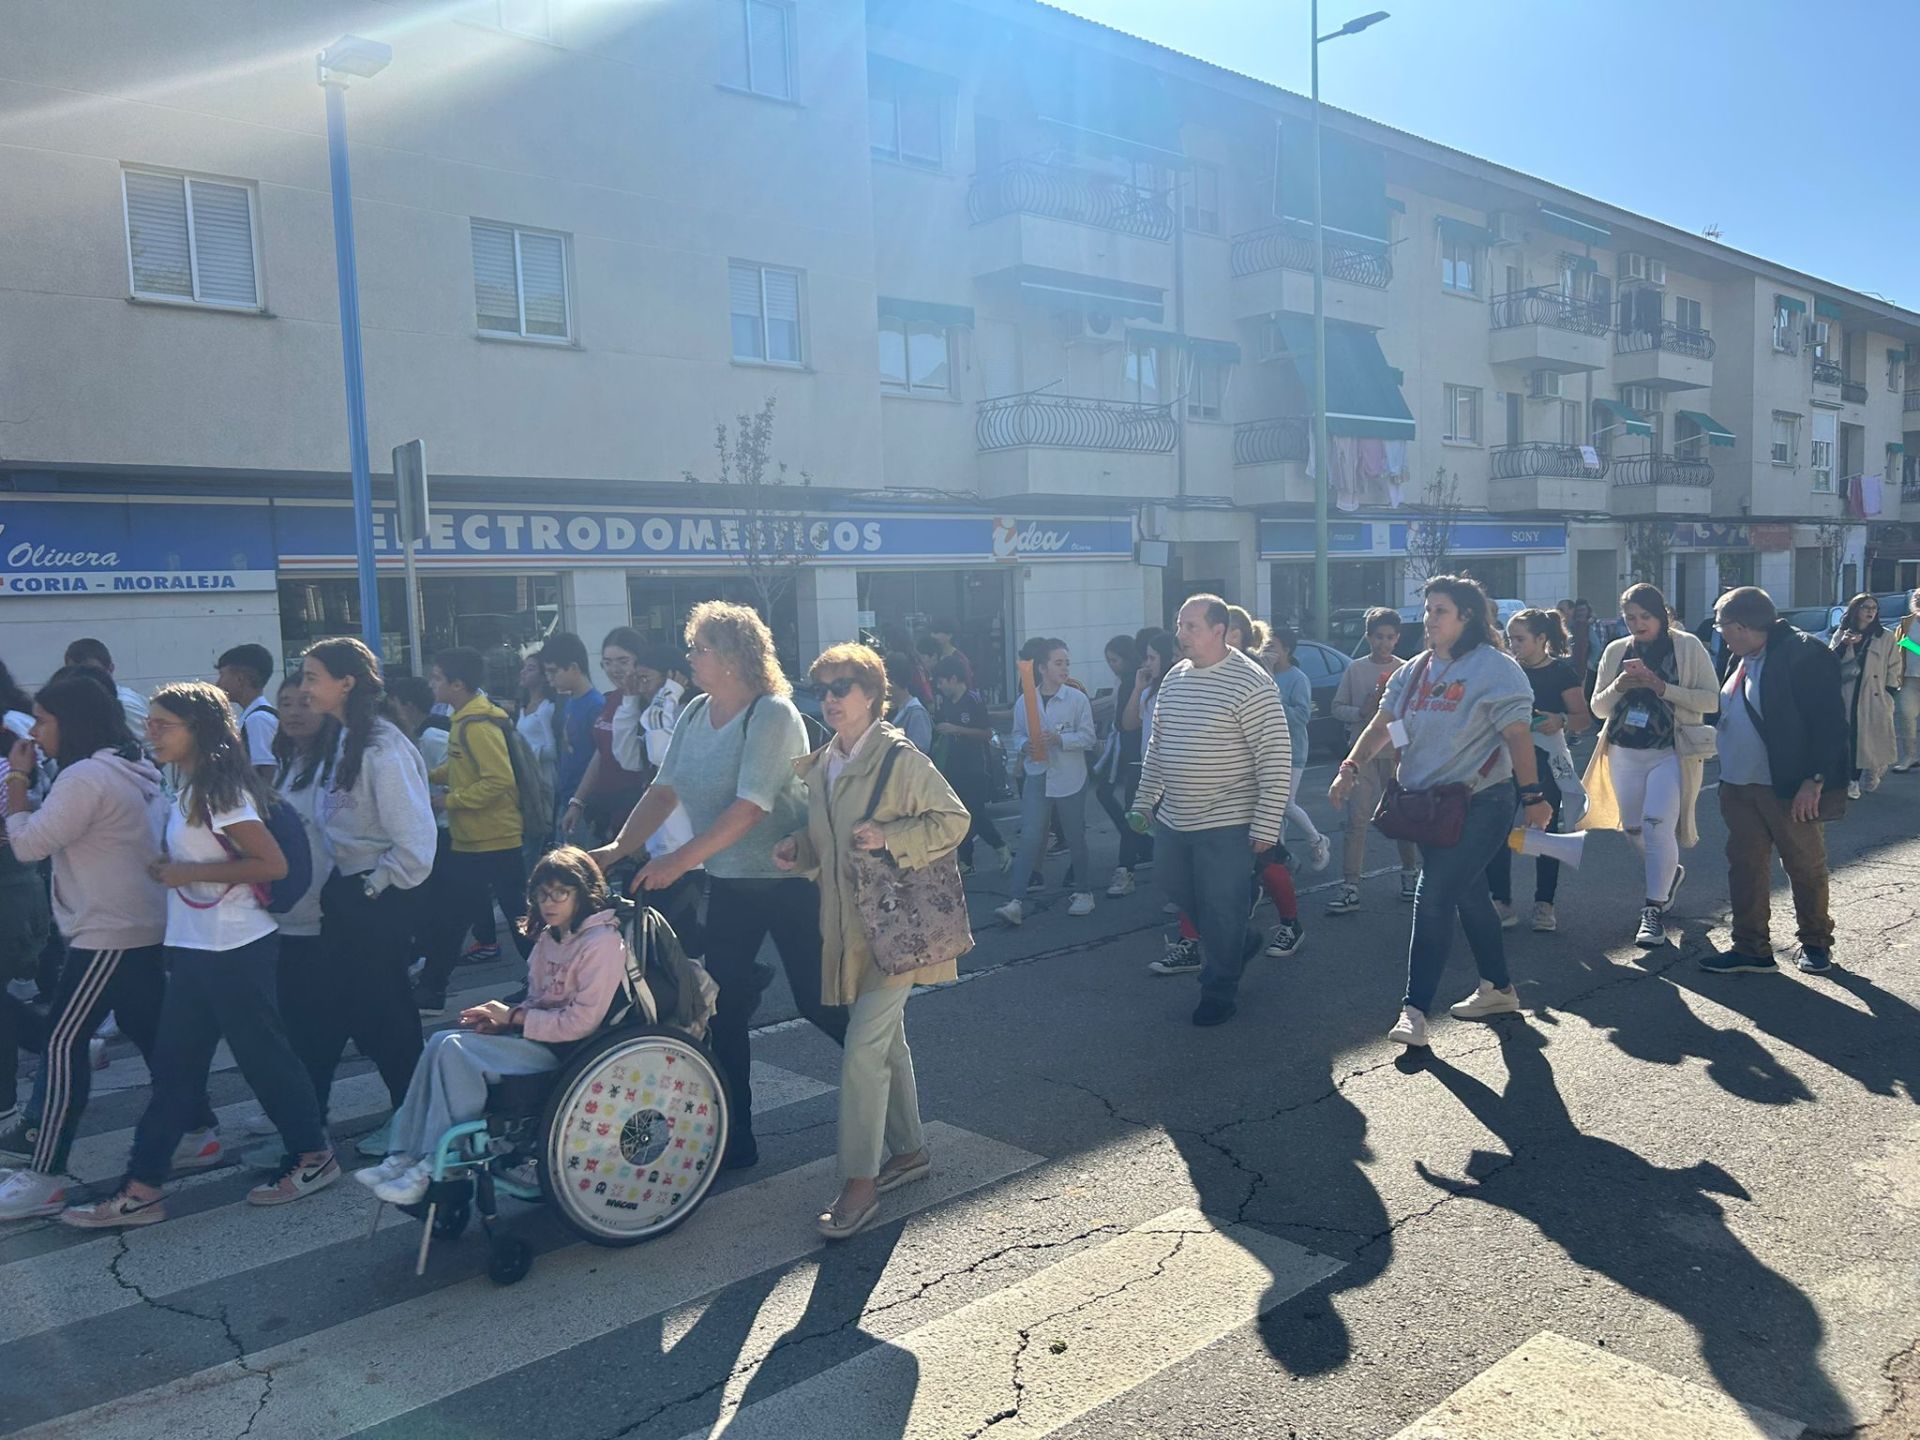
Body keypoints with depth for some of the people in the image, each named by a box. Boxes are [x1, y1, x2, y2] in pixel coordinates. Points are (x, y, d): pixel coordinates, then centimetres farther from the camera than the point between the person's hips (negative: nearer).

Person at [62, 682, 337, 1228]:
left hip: (235, 951, -9)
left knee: (262, 1055, 3)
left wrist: (189, 873, -18)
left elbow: (273, 864, -22)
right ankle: (141, 1189, 17)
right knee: (174, 1066, 10)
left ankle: (315, 1157, 20)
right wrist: (167, 865, 3)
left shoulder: (219, 791, -16)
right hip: (196, 951, 9)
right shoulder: (190, 790, 11)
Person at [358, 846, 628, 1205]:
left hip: (567, 1052, -9)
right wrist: (501, 1017, -5)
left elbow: (580, 1023, -20)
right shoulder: (550, 936, 11)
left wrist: (513, 1017, -14)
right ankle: (405, 1154, -7)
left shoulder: (602, 943, -17)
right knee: (441, 1041, -8)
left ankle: (437, 1168, -11)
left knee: (456, 1050, -20)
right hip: (541, 1037, 9)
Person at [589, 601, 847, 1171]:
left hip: (791, 882, -7)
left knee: (817, 1000, 3)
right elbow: (664, 790, 5)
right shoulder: (695, 715, 4)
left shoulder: (773, 715, -20)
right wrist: (619, 847, -7)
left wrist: (680, 860, -28)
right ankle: (735, 1138, 19)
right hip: (729, 883, 7)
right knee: (723, 1010, 7)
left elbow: (749, 808, -27)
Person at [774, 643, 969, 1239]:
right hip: (846, 926, 8)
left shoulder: (902, 759, -12)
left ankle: (859, 1183, 0)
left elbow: (953, 820, -10)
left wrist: (889, 838, -22)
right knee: (887, 1039, 18)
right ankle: (909, 1150, 34)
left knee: (863, 1047, -10)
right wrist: (797, 850, 0)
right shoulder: (818, 767, 10)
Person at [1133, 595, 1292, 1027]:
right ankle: (1237, 945, 40)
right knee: (1176, 888, 18)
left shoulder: (1250, 683, -15)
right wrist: (1145, 800, 17)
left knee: (1221, 910, 2)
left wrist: (1266, 825, -18)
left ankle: (1219, 993, 21)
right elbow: (1157, 746, 18)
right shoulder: (1174, 678, 8)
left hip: (1225, 823, -7)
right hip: (1173, 818, 7)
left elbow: (1276, 758, -16)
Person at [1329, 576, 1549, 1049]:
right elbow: (1381, 726, 9)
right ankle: (1498, 989, 33)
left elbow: (1517, 735, -13)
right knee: (1468, 895, 17)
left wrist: (1532, 795, -15)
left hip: (1479, 804, -7)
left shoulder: (1494, 668, -10)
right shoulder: (1414, 670, 11)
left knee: (1433, 899, -12)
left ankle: (1415, 1010, -8)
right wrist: (1351, 767, -4)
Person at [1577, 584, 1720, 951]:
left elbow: (1712, 700, -8)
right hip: (1624, 754, 5)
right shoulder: (1616, 651, 8)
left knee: (1657, 824, -18)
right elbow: (1598, 708, 10)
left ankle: (1654, 913, -10)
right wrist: (1618, 687, -11)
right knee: (1633, 829, 12)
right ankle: (1670, 872, 43)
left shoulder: (1687, 646, -3)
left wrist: (1663, 688, -19)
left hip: (1672, 754, -5)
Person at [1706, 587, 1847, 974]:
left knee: (1806, 866, 9)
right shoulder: (1742, 658, 11)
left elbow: (1829, 721, -18)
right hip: (1740, 787, 8)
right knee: (1745, 867, 8)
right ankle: (1751, 948, 15)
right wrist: (1727, 775, 14)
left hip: (1790, 790, -8)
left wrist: (1815, 780, -22)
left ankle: (1815, 943, 25)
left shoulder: (1804, 654, -15)